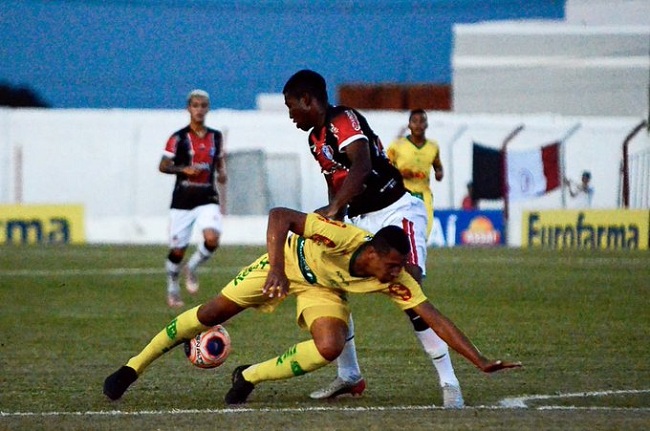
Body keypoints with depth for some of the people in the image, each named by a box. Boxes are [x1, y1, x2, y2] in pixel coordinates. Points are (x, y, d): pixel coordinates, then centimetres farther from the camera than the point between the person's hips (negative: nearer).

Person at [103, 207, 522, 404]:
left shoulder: (396, 281, -30)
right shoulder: (342, 237, -41)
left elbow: (436, 318, -28)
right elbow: (280, 215, -39)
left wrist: (482, 362, -33)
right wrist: (277, 267, -51)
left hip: (325, 290, 3)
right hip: (291, 260, -3)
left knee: (330, 347, -25)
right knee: (212, 313, 3)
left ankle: (249, 377, -1)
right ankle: (133, 367, 23)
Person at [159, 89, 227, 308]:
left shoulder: (216, 137, 8)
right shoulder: (178, 138, -4)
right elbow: (163, 166, -4)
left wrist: (222, 173, 0)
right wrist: (184, 169, -20)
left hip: (207, 198, 2)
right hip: (183, 200, -2)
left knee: (212, 239, -22)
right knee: (177, 249, 2)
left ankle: (192, 268, 7)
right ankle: (173, 289, 26)